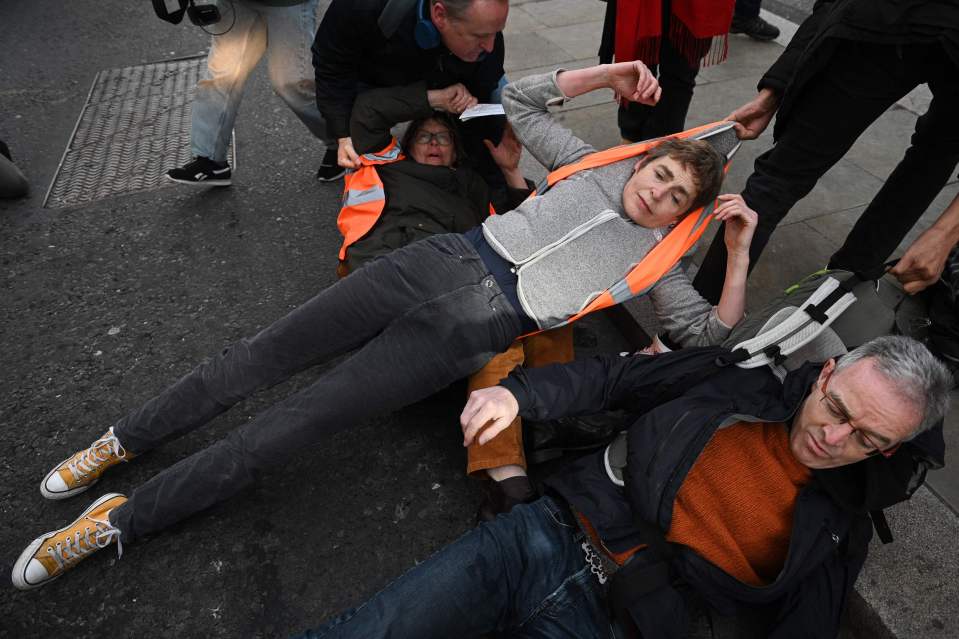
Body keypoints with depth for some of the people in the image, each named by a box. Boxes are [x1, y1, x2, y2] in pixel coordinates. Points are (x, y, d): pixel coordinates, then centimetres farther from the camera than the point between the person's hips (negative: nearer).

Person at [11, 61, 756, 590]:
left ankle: (120, 520, 5)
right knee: (269, 350, -2)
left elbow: (713, 331, 13)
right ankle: (119, 441, 21)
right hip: (444, 262, 3)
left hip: (476, 329, -2)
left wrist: (739, 249, 6)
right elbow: (519, 99, 20)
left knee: (299, 421, -10)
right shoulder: (597, 166, 19)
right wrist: (610, 74, 15)